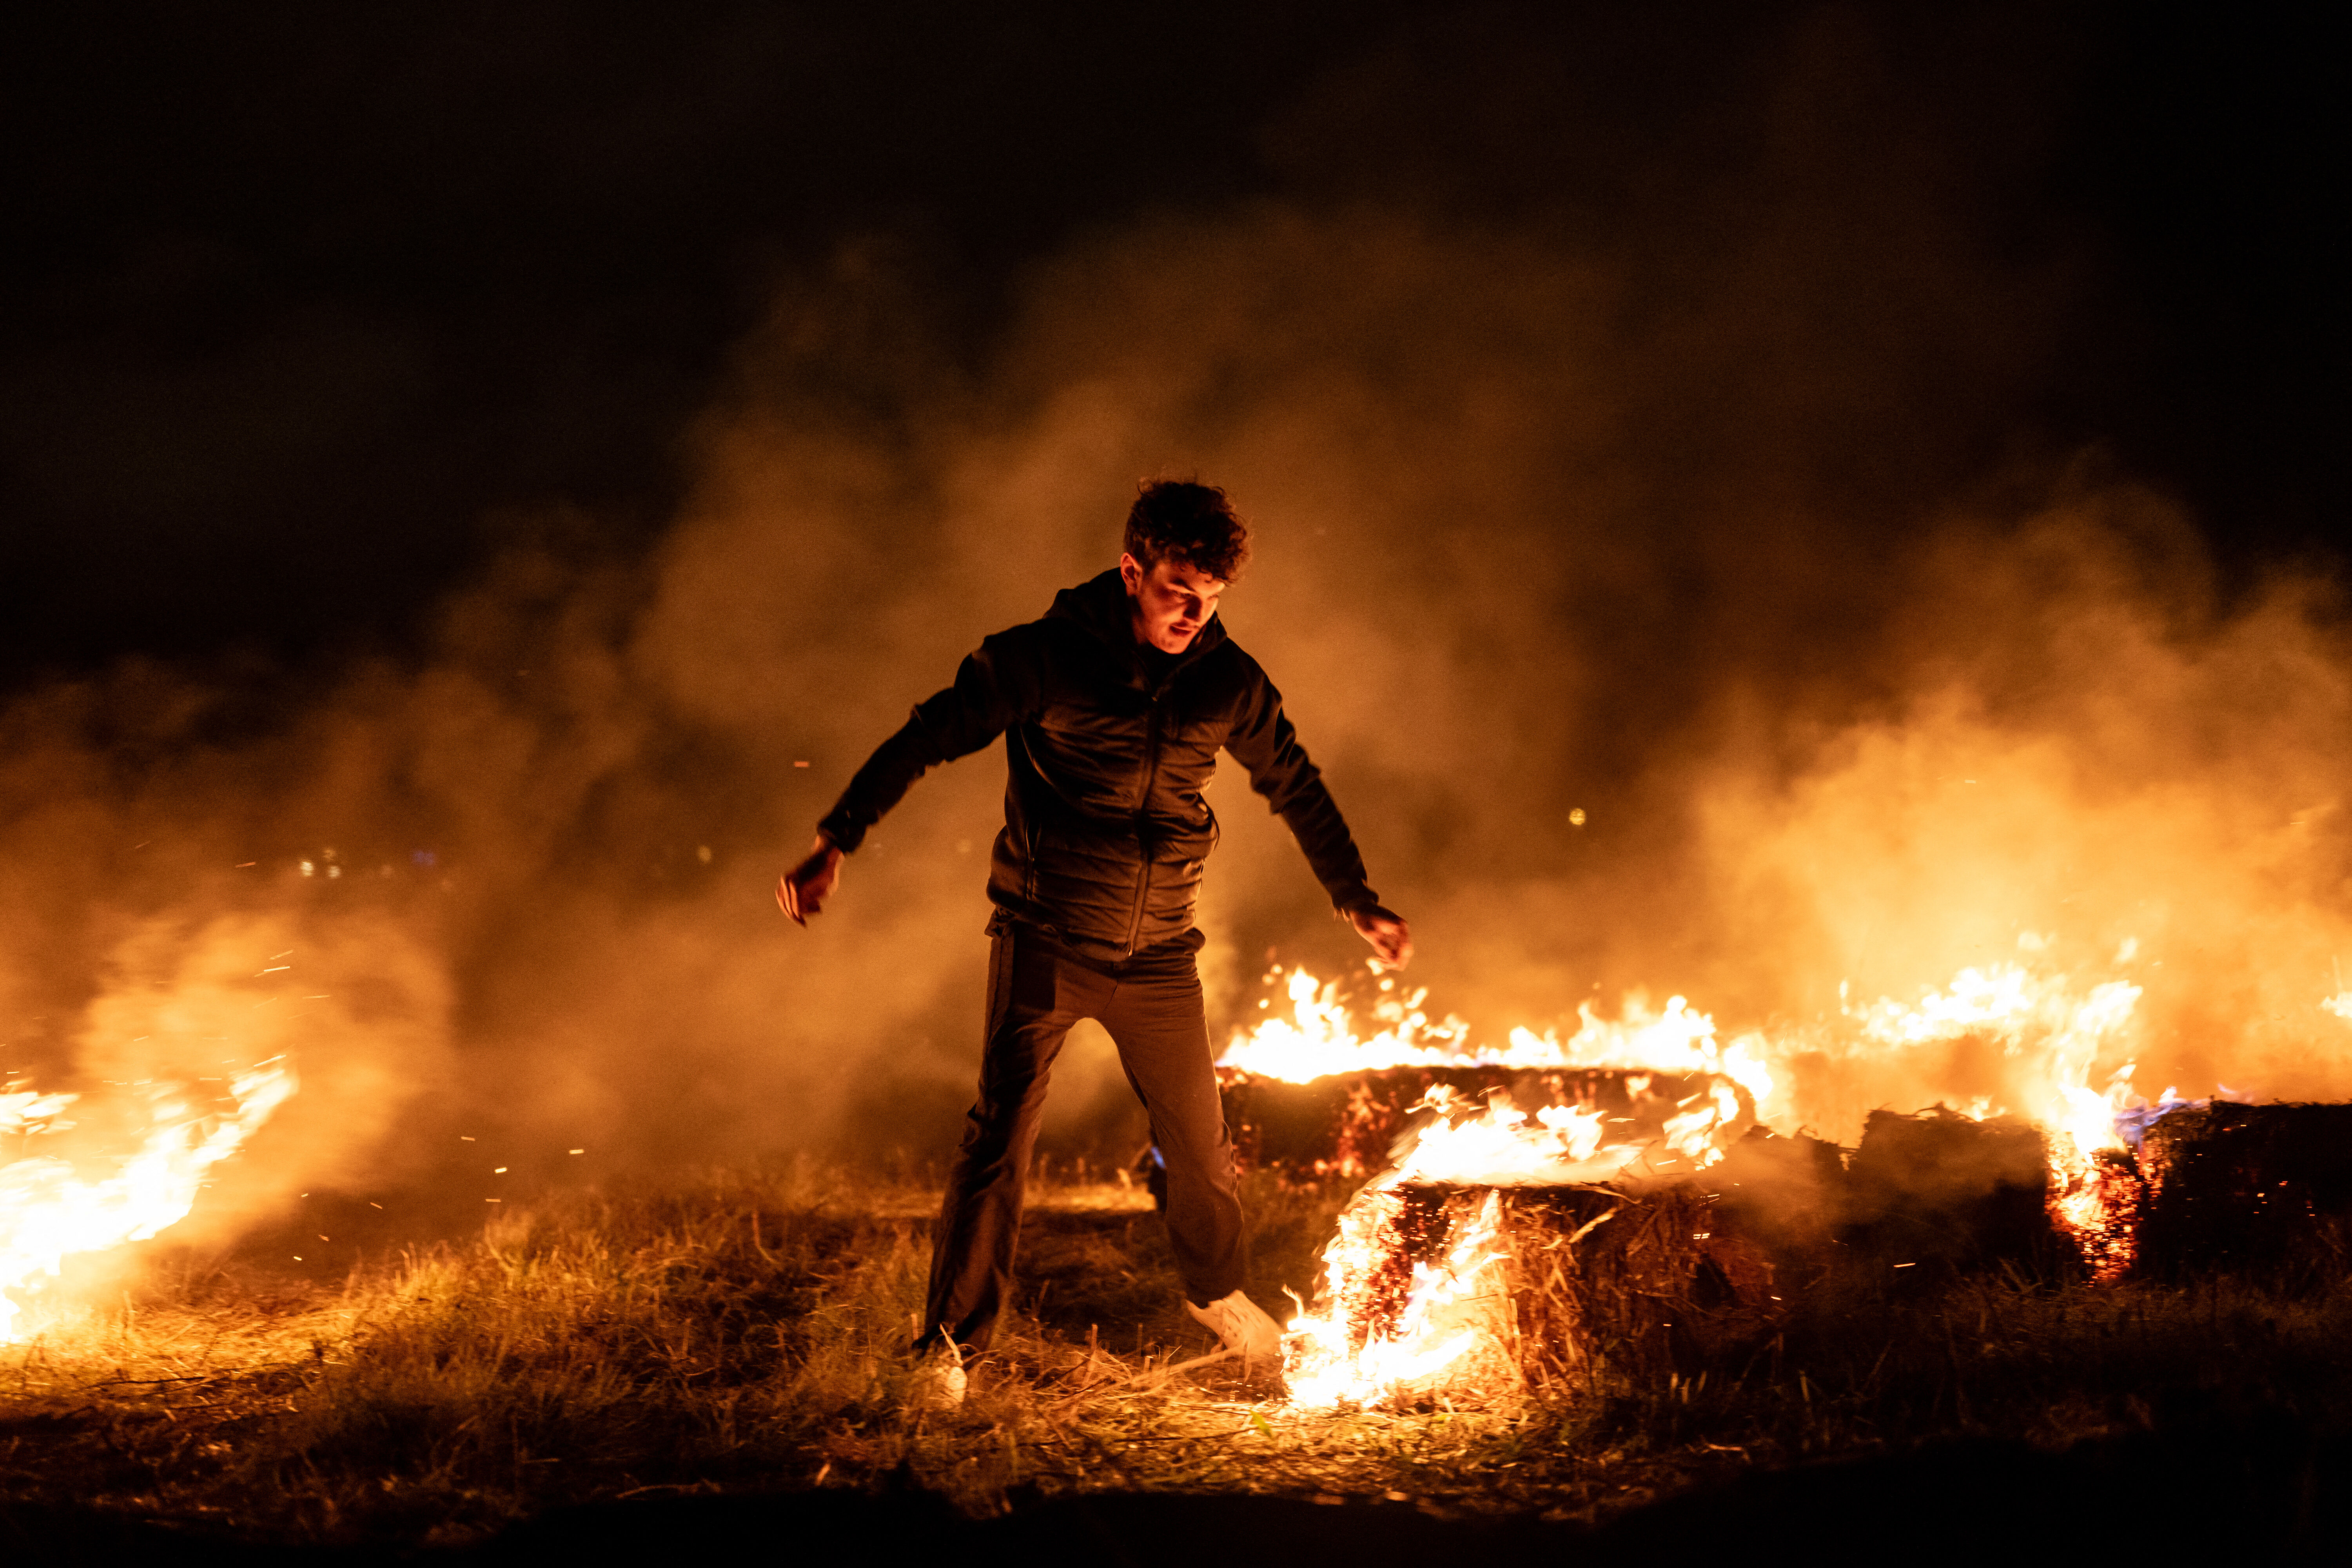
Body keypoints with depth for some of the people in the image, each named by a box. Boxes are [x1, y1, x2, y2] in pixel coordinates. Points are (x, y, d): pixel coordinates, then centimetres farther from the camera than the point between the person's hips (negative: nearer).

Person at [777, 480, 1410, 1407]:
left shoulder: (1228, 682, 1)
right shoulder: (1045, 657, -10)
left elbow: (1296, 787, 14)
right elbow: (926, 739, -8)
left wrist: (1358, 903, 16)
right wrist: (834, 845, -17)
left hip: (1159, 955, 4)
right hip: (1046, 939, -4)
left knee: (1199, 1139, 13)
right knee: (1002, 1129, -16)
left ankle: (1216, 1291, 41)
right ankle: (950, 1342, -4)